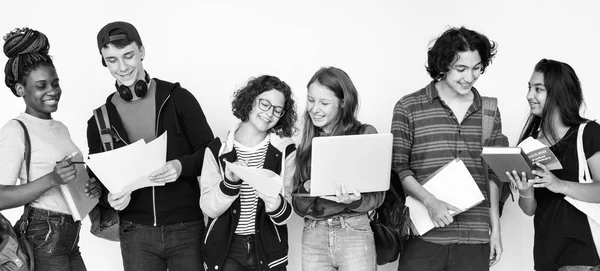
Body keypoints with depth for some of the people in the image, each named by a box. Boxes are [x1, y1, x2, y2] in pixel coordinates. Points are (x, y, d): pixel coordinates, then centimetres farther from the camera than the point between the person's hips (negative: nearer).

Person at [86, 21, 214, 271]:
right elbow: (98, 183, 10)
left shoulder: (178, 98, -1)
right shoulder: (100, 121, 5)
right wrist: (111, 198, -12)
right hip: (136, 234, 2)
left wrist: (182, 166, -19)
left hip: (187, 229, -1)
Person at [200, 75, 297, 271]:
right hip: (225, 251, 0)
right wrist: (230, 182, -23)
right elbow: (209, 208, -7)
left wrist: (276, 205, -26)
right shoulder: (217, 149, -2)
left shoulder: (285, 150, -2)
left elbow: (285, 215, -5)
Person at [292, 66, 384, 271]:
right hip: (313, 238, 3)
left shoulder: (365, 134, -1)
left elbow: (376, 197, -4)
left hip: (354, 233, -3)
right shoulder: (306, 145, 9)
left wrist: (352, 201, -23)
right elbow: (299, 206, 8)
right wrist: (308, 189, -12)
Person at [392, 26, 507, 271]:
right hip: (423, 236, -2)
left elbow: (493, 174, 15)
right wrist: (430, 201, -16)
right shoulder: (409, 108, 1)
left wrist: (495, 228, 11)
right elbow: (398, 167, -2)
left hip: (475, 240, 3)